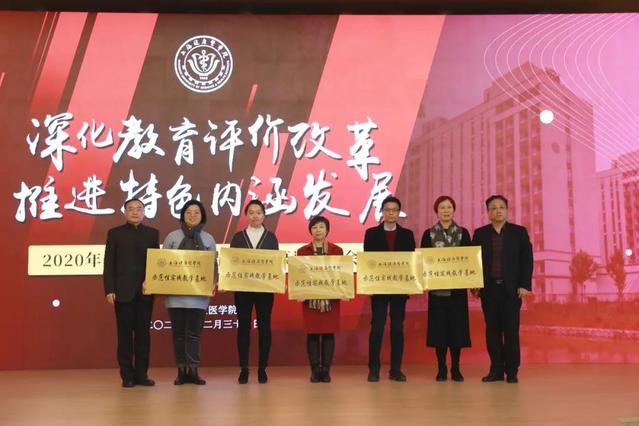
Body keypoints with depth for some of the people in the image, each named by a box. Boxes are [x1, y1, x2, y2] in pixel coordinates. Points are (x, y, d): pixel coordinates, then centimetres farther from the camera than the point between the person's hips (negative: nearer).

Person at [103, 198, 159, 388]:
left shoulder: (152, 233, 11)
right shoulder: (115, 233, 6)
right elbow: (109, 263, 1)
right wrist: (109, 290, -7)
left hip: (145, 291, 2)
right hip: (123, 291, -2)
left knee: (143, 333, 4)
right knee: (125, 333, 1)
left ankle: (141, 373, 11)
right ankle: (127, 375, 7)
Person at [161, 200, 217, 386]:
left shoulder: (208, 239, 9)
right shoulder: (172, 237, 7)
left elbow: (213, 265, 8)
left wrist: (215, 282, -8)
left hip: (199, 293, 0)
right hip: (176, 292, 0)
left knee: (194, 333, 1)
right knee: (179, 333, 5)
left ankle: (193, 371, 5)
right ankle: (181, 371, 12)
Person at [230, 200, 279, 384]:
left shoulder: (271, 237, 8)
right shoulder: (238, 237, 8)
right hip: (242, 288, 0)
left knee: (264, 326, 2)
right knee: (243, 326, 0)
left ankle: (262, 369, 10)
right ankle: (244, 369, 7)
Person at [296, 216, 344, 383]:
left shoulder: (337, 250, 7)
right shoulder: (302, 251, 6)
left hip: (331, 299, 0)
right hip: (310, 299, 0)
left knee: (329, 333, 2)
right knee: (312, 333, 1)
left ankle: (326, 370, 10)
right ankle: (315, 370, 9)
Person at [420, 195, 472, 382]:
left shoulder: (463, 233, 6)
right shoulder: (429, 234, 5)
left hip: (457, 288, 1)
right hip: (437, 287, 0)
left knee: (457, 325, 2)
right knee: (439, 326, 1)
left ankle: (455, 368, 11)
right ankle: (441, 369, 10)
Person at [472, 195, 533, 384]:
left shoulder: (519, 232, 3)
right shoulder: (480, 233, 8)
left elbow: (527, 260, 0)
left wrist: (525, 285, -7)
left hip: (511, 289, -2)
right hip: (488, 289, 2)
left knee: (511, 331, 0)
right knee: (492, 330, 5)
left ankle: (512, 371, 8)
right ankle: (496, 370, 13)